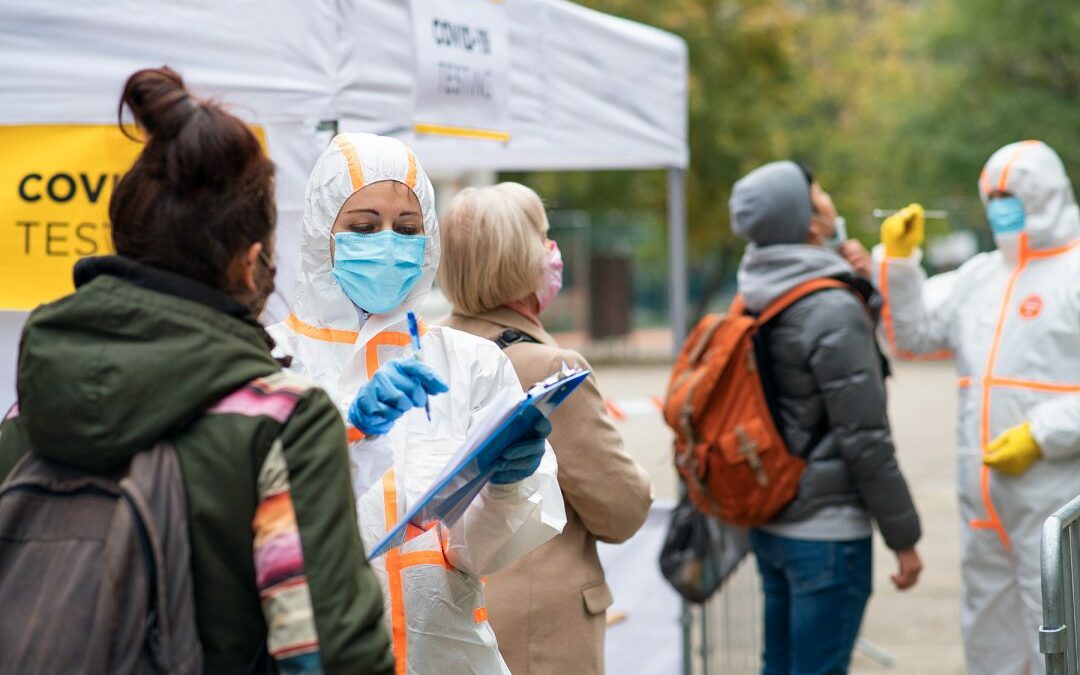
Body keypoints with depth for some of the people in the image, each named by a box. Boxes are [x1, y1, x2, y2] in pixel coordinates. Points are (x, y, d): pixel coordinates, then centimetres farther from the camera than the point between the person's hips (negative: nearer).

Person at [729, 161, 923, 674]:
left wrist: (856, 286, 7)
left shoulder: (755, 303, 6)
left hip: (769, 521, 8)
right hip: (826, 528, -8)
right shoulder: (834, 311, -18)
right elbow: (866, 440, -17)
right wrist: (903, 537, -9)